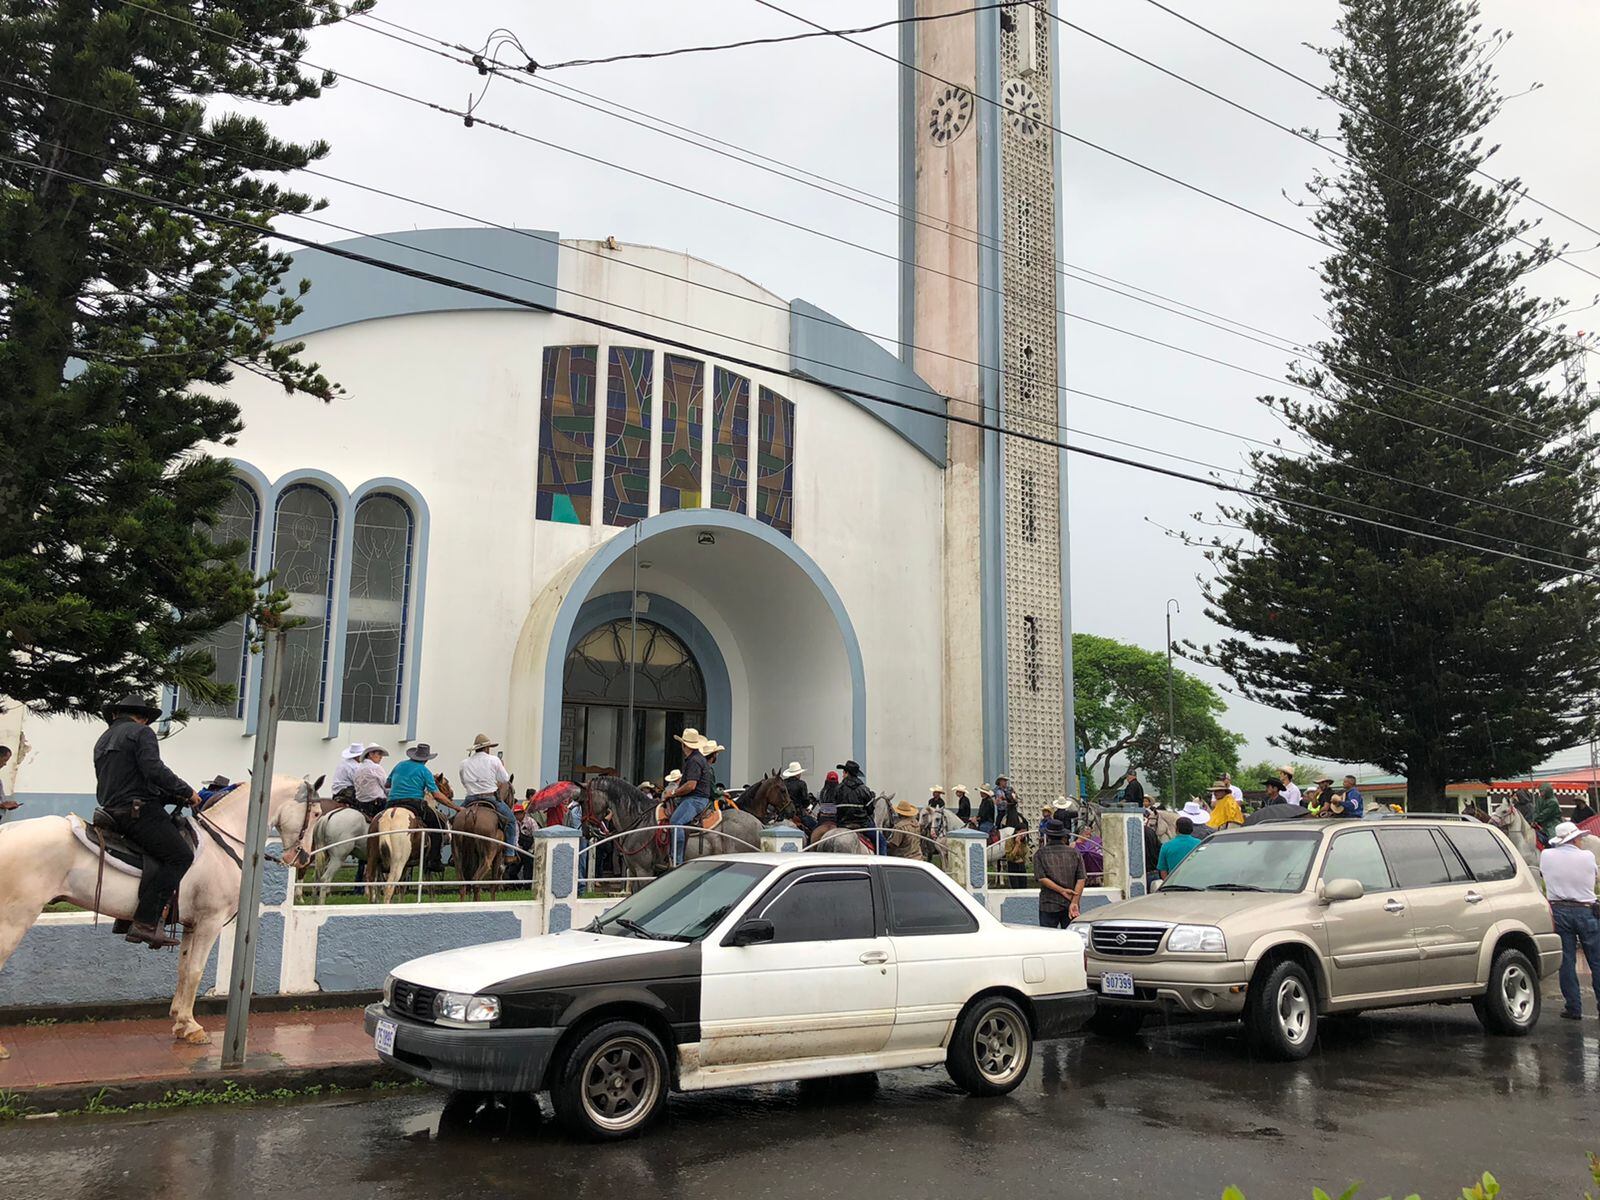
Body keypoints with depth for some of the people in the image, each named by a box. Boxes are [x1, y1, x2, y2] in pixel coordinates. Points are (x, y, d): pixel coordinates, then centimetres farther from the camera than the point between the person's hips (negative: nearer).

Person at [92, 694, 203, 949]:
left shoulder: (103, 740, 25)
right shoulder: (142, 732, -3)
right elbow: (155, 770, -18)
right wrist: (187, 792, -7)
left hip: (113, 811, 10)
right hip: (139, 810, -10)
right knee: (180, 855, -15)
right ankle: (146, 922, -25)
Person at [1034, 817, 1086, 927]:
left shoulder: (1040, 854, 0)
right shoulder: (1075, 853, 5)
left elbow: (1042, 878, -11)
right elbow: (1081, 879, -4)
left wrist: (1062, 890, -10)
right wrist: (1074, 902, -9)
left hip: (1049, 906, -2)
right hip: (1069, 905, 2)